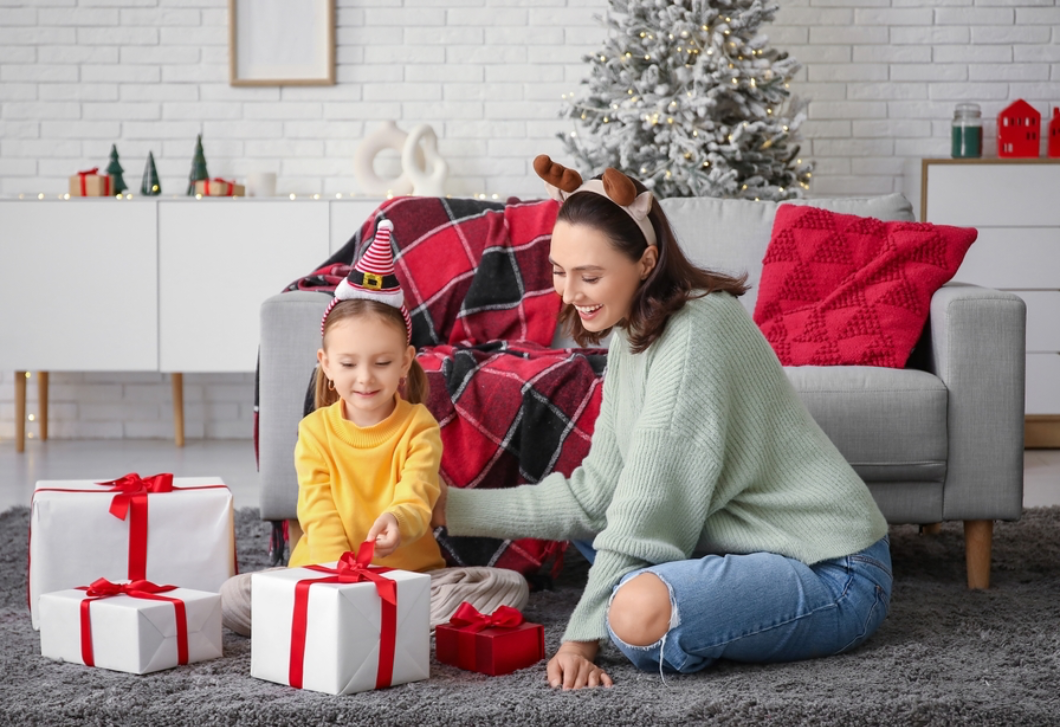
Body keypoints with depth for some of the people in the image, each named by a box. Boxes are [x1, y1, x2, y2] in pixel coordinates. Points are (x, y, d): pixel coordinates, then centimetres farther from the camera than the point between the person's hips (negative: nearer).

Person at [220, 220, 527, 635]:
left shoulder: (418, 427, -2)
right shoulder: (314, 431, 1)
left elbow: (416, 499, -18)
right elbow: (319, 514, -8)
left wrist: (398, 522, -43)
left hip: (412, 573, -1)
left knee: (509, 586, -22)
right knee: (234, 595, -23)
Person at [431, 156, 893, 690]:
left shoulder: (696, 334, -22)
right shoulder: (632, 331, 7)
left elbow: (648, 508, -22)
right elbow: (597, 494, 4)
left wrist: (582, 635, -18)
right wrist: (452, 508, 1)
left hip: (834, 578, -9)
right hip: (749, 545, 10)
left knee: (639, 612, -34)